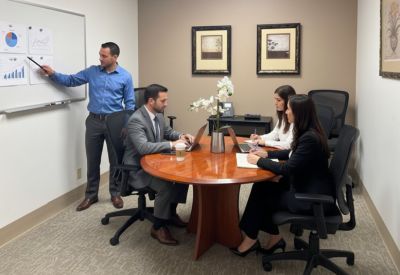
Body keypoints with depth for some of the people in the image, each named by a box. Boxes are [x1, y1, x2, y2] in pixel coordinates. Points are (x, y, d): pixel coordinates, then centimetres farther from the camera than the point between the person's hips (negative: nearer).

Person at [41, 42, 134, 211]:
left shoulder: (125, 76, -3)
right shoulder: (92, 72, 5)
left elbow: (130, 103, -1)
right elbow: (70, 80, 9)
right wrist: (53, 74, -7)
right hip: (94, 121, 3)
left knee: (115, 160, 7)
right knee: (92, 160, 9)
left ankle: (115, 194, 22)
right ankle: (91, 195, 22)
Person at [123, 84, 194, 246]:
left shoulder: (158, 115, 3)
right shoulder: (136, 120, -25)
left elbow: (168, 132, 20)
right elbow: (143, 147, -37)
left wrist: (181, 136, -2)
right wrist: (172, 144, -35)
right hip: (138, 168, -9)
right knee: (166, 186, -28)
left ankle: (171, 213, 14)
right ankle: (158, 227, -9)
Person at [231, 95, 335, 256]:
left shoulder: (309, 138, -26)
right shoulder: (307, 133, 3)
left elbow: (287, 169, -24)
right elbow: (293, 154, 20)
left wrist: (259, 161, -12)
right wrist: (267, 154, 11)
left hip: (314, 197, -9)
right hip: (306, 186, 9)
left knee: (260, 194, -2)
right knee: (262, 187, 1)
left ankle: (251, 240, 17)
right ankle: (274, 238, 9)